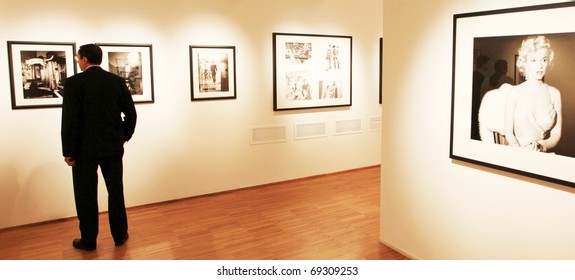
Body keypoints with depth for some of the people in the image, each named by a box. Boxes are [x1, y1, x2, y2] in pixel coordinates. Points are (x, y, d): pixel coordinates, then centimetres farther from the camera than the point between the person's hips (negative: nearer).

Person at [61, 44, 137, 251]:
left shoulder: (74, 82, -10)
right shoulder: (117, 81, 1)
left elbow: (69, 119, -13)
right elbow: (131, 113, 2)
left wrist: (68, 152, -6)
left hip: (85, 148, -3)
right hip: (113, 147, 4)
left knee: (86, 195, 8)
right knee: (116, 192, 12)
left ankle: (88, 240, 19)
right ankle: (120, 235, 22)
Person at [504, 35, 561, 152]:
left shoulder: (554, 93, 4)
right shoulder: (514, 92, 0)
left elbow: (556, 134, 4)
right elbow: (508, 132, -1)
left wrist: (541, 146, -14)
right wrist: (522, 151, -17)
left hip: (543, 155, 1)